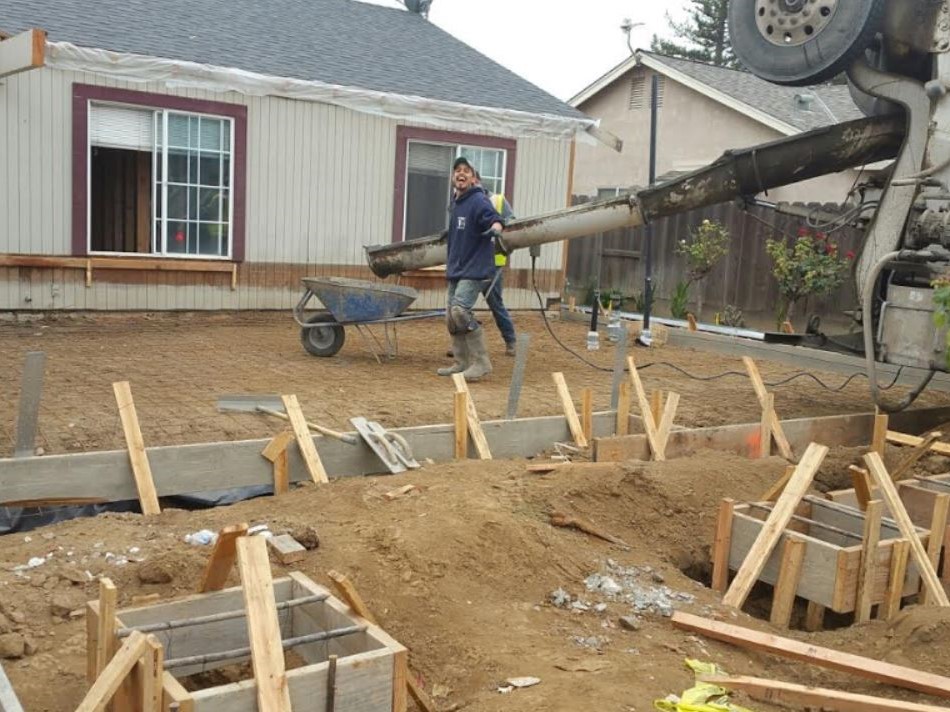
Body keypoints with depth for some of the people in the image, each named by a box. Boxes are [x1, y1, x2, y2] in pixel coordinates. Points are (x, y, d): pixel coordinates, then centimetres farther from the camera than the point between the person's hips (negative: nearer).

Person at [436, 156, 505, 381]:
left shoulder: (478, 201, -12)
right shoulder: (456, 203, 13)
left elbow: (494, 217, -30)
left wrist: (496, 227, -52)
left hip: (475, 270, -9)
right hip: (455, 270, 9)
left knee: (460, 310, -21)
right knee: (451, 316, 10)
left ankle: (481, 362, -13)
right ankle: (462, 363, 22)